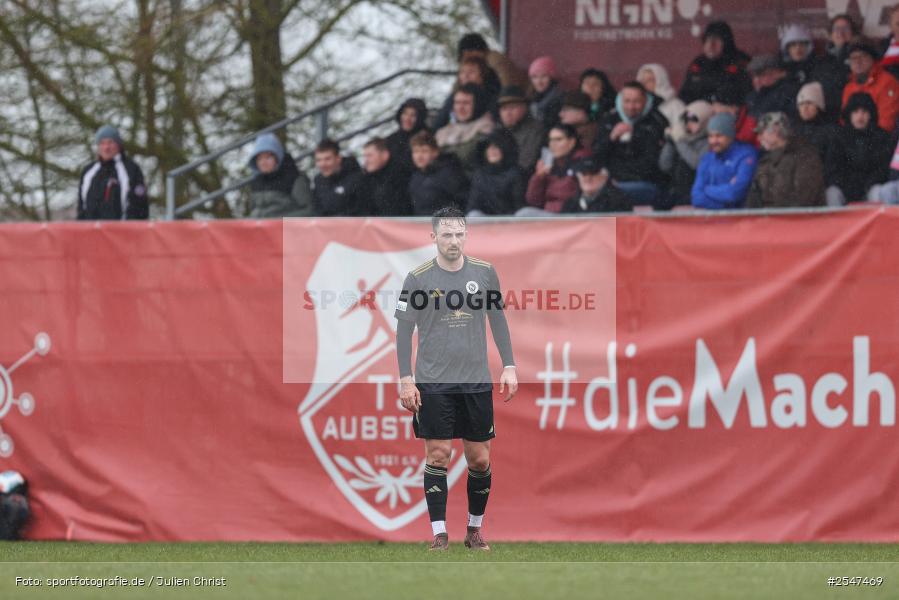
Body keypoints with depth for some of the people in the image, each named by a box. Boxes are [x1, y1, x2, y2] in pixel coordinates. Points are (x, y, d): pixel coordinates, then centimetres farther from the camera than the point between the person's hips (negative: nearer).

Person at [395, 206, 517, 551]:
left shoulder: (484, 273, 3)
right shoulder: (417, 279, -4)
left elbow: (498, 321, 11)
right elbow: (404, 331, 0)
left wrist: (509, 367, 5)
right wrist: (406, 380, -6)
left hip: (476, 381, 2)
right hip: (433, 383, -2)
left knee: (479, 458, 4)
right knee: (438, 455, -6)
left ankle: (475, 530, 18)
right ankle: (439, 533, 0)